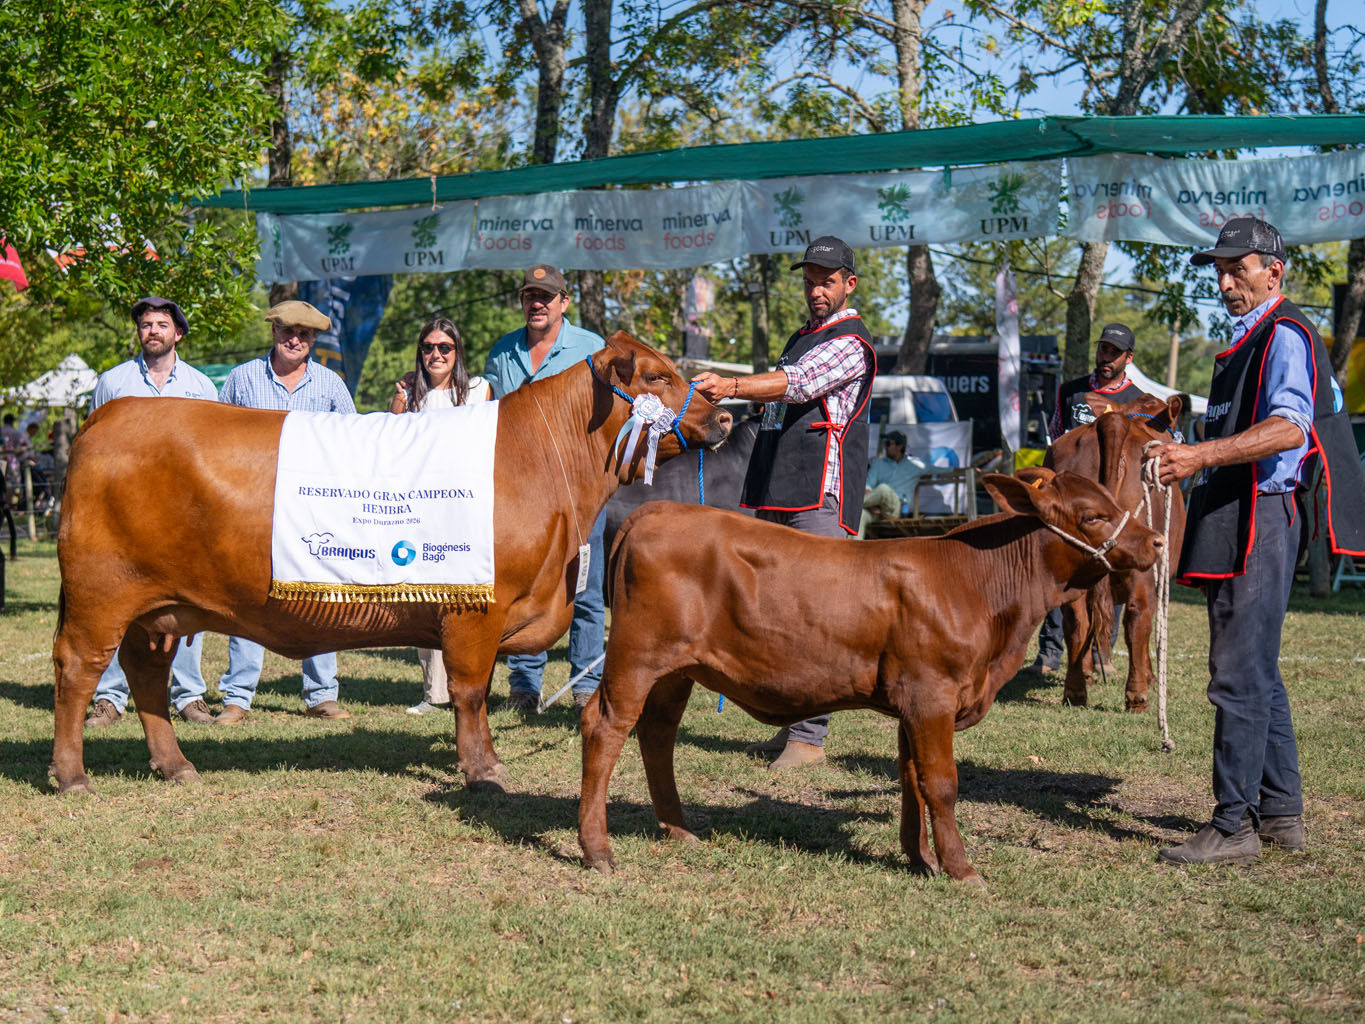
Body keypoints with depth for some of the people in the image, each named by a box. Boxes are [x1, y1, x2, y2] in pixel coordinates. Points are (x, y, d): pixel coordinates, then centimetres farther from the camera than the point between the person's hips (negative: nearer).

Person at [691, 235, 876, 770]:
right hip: (776, 497, 9)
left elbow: (795, 383, -23)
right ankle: (789, 725, 17)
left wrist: (732, 386, -36)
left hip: (821, 498, -9)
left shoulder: (850, 342, -6)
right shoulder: (802, 338, 24)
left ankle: (809, 737, -13)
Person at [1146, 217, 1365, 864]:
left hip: (1259, 519, -11)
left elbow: (1288, 427, -27)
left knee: (1239, 675, -12)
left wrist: (1204, 455, -35)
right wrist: (1187, 458, 23)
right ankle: (1280, 813, 22)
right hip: (1232, 524, 11)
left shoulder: (1285, 336, -10)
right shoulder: (1247, 340, 22)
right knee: (1257, 672, 15)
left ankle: (1233, 826, -10)